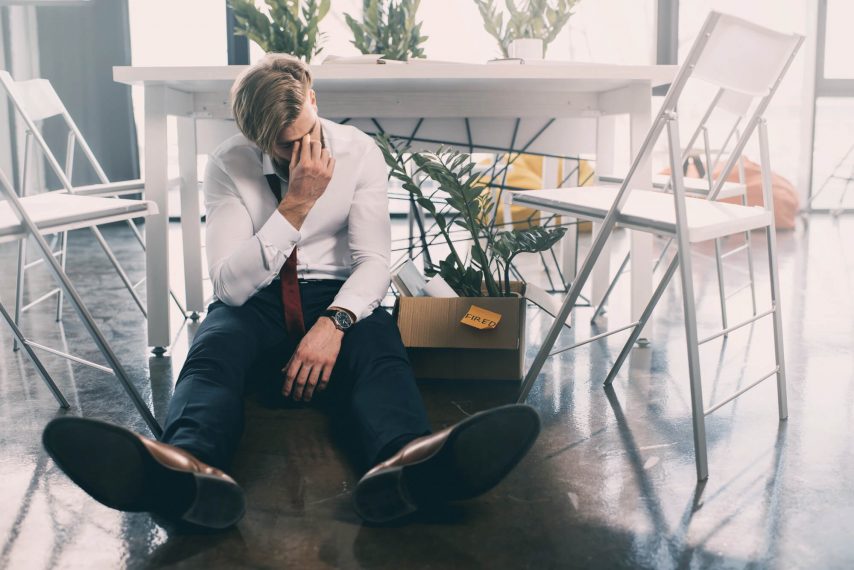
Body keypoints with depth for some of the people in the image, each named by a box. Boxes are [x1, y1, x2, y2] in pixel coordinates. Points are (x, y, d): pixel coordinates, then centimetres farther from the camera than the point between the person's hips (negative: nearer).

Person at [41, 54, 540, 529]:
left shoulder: (360, 152, -5)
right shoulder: (228, 166, -8)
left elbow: (374, 260, -10)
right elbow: (230, 286, -15)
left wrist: (334, 321, -30)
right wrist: (296, 205, -24)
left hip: (339, 297, 0)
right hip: (256, 301, 0)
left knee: (380, 349, -35)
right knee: (213, 350, -35)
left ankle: (401, 465, -67)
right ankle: (188, 467, -67)